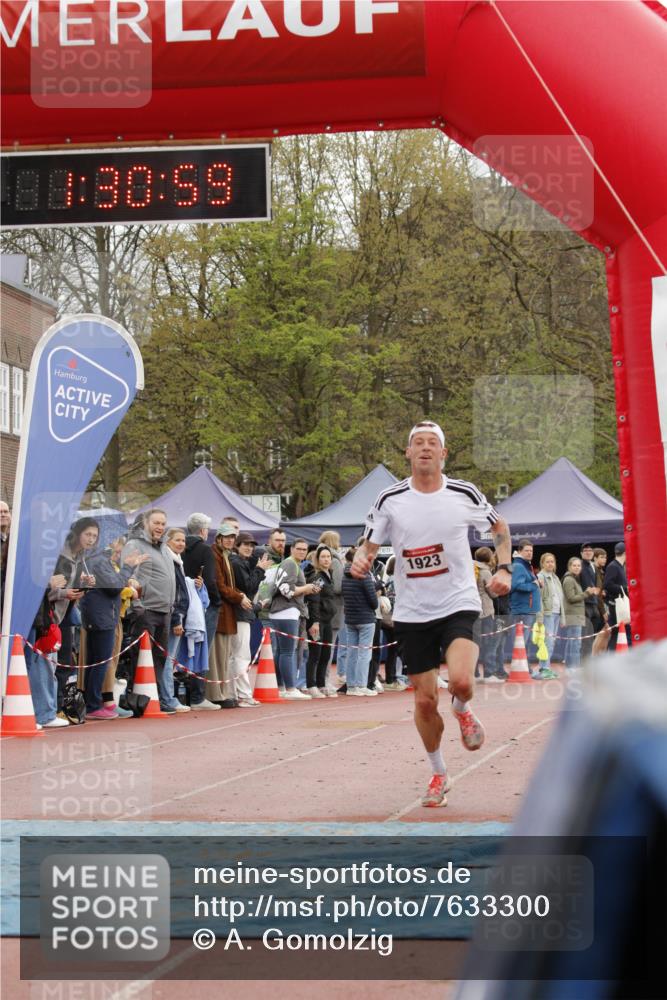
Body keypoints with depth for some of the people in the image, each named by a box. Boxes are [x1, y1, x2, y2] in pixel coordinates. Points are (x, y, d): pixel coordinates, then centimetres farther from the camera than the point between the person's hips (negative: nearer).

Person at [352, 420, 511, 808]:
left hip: (459, 604, -1)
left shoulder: (464, 495, -4)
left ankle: (463, 711, 13)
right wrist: (361, 560, -17)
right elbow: (369, 545, 6)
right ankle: (439, 774, 27)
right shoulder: (390, 500, -4)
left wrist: (504, 568, -1)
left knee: (461, 681, -26)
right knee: (425, 700, 5)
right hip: (412, 612, 2)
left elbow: (500, 527, 13)